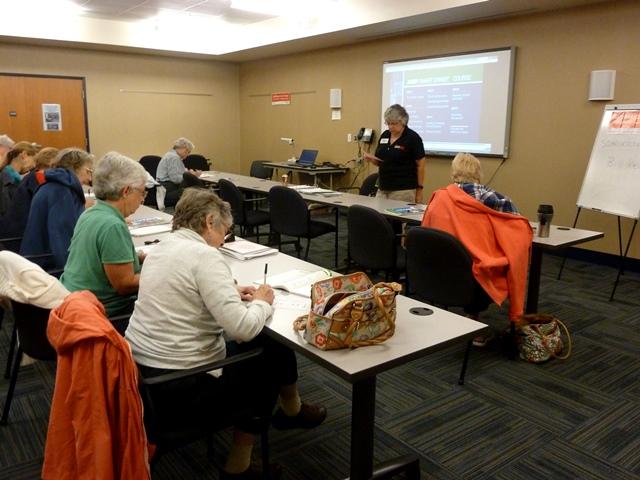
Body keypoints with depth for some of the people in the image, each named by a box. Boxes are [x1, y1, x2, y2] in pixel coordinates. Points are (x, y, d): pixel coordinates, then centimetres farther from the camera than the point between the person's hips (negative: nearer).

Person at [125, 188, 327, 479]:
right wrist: (261, 302, -4)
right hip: (182, 388, -8)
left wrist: (230, 294, 13)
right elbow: (243, 329, -25)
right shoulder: (204, 255, -20)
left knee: (253, 345, 21)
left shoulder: (160, 248, 7)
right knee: (273, 351, 14)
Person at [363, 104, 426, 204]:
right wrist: (371, 159, -4)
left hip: (404, 190, -6)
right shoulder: (384, 135, 10)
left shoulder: (413, 138, -8)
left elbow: (420, 165, -6)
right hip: (383, 189, 6)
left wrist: (419, 189, -8)